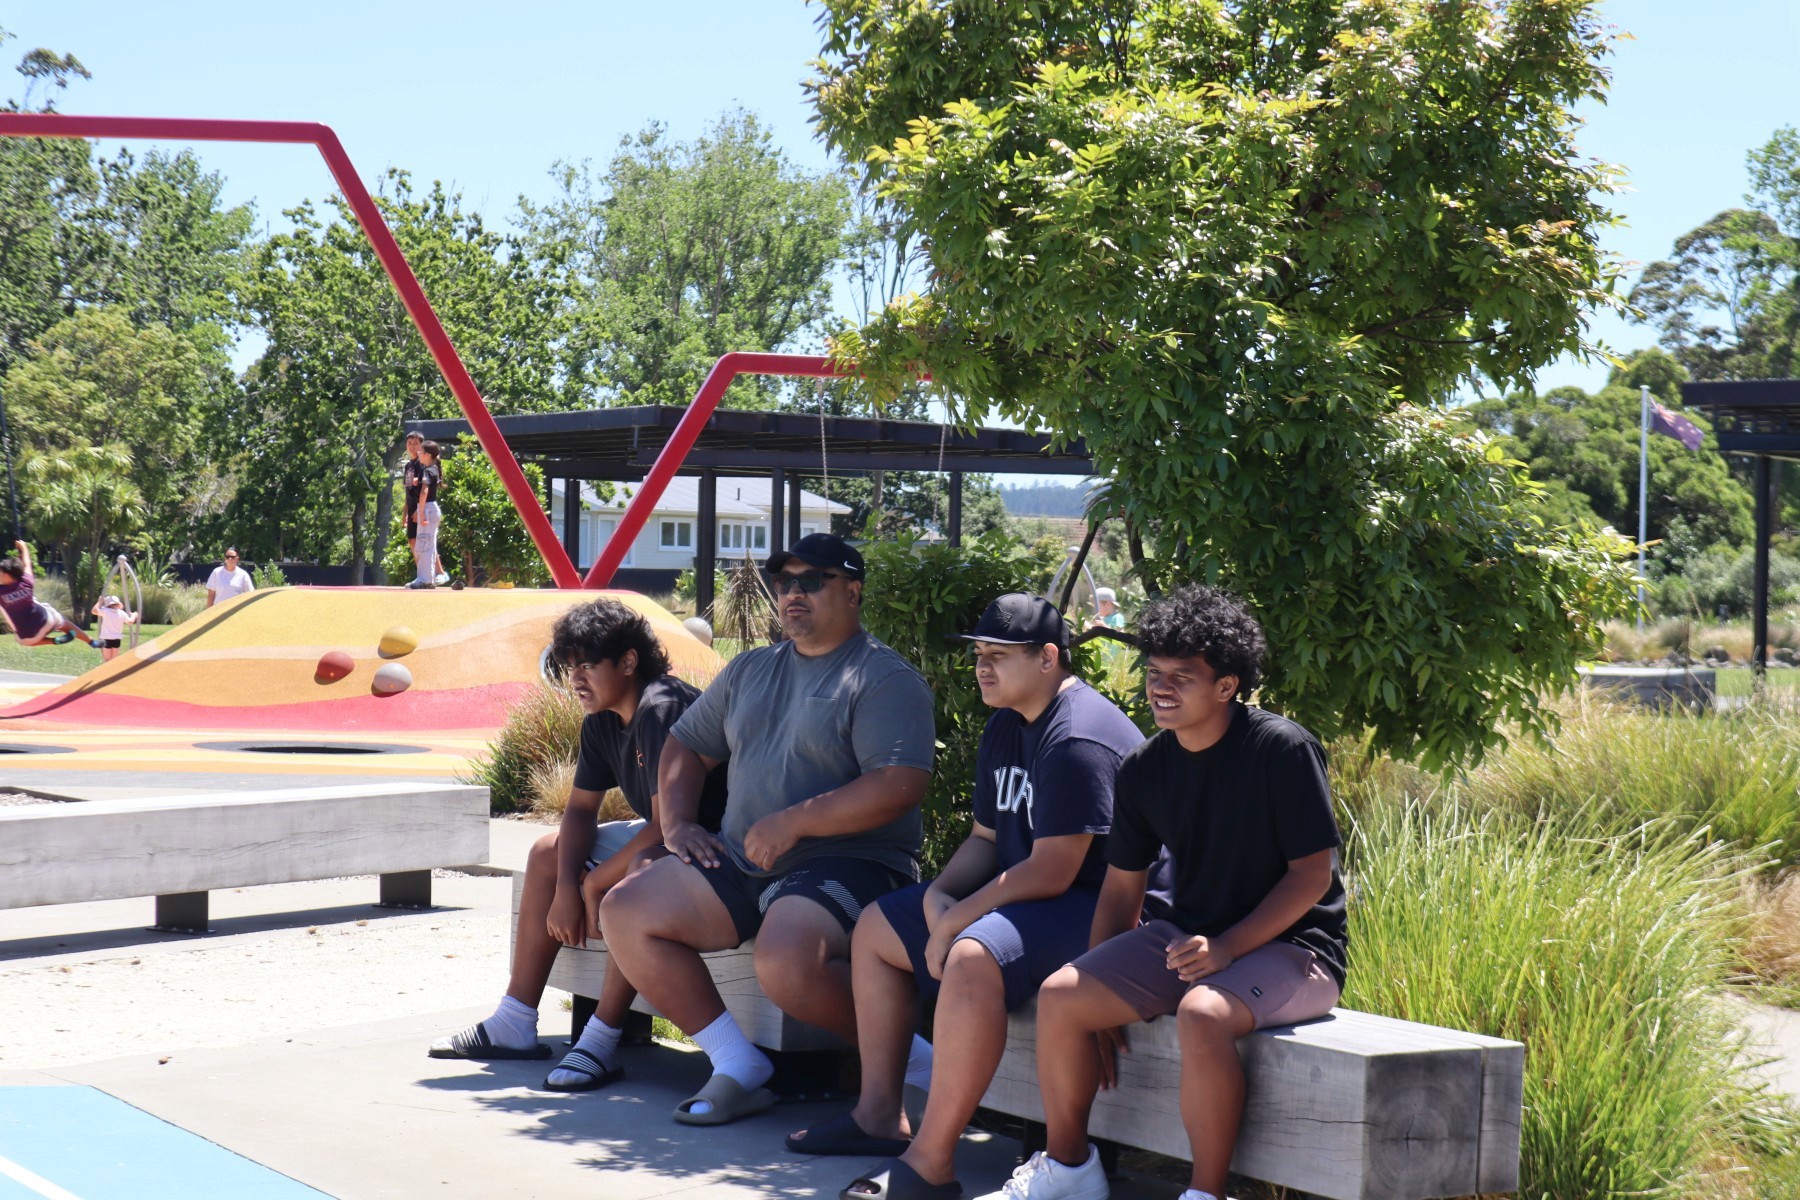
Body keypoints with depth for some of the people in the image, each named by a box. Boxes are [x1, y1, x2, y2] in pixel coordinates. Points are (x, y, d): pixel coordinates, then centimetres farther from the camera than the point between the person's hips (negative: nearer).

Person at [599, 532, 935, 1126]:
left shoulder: (886, 679, -5)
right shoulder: (749, 670, 19)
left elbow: (898, 787, -19)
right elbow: (685, 744, 28)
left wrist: (792, 823, -19)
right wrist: (677, 823, 9)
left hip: (847, 862, -8)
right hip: (742, 860, 8)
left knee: (786, 962, -36)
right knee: (625, 911, -7)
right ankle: (737, 1065, -4)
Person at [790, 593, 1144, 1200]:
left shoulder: (1077, 739, -21)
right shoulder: (1005, 727, 12)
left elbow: (1051, 872, -25)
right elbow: (987, 837, 17)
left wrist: (955, 922, -19)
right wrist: (938, 894, -3)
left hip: (1093, 907, -11)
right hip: (1016, 894, 11)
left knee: (971, 959, -38)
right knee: (876, 928, 15)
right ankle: (881, 1114, 14)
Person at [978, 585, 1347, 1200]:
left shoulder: (1282, 749, -15)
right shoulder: (1143, 770, 3)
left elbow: (1313, 875, -14)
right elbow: (1120, 890, 10)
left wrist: (1227, 948, -22)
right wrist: (1101, 993, 3)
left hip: (1288, 944, -6)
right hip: (1185, 935, 6)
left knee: (1202, 1013, -36)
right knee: (1059, 996, -11)